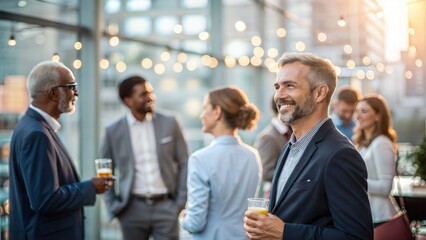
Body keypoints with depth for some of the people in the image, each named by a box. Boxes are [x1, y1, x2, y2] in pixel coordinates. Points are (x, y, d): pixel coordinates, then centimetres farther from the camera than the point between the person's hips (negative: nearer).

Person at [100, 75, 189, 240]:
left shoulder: (169, 123, 1)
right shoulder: (114, 131, 1)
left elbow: (184, 164, 5)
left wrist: (181, 202, 1)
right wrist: (112, 206, 3)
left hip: (165, 206, 0)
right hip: (132, 208, 0)